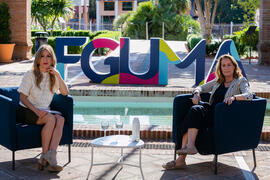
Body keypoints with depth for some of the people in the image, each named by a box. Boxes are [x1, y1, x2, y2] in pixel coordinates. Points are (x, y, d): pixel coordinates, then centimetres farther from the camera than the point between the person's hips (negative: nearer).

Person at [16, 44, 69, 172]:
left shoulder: (53, 75, 12)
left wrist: (58, 75, -7)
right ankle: (45, 156, -27)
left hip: (44, 111, 4)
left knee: (60, 119, -28)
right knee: (51, 119, -32)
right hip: (26, 111, -4)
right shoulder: (30, 75, -2)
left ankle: (50, 156, -40)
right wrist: (36, 111, -21)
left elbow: (65, 93, 4)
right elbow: (22, 97, -7)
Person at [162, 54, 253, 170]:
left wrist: (234, 97, -28)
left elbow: (249, 95, -9)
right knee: (194, 109, -28)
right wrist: (196, 93, 2)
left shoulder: (241, 81, 8)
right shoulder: (217, 81, 25)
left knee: (196, 110, -29)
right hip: (212, 112, 5)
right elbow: (201, 88, 27)